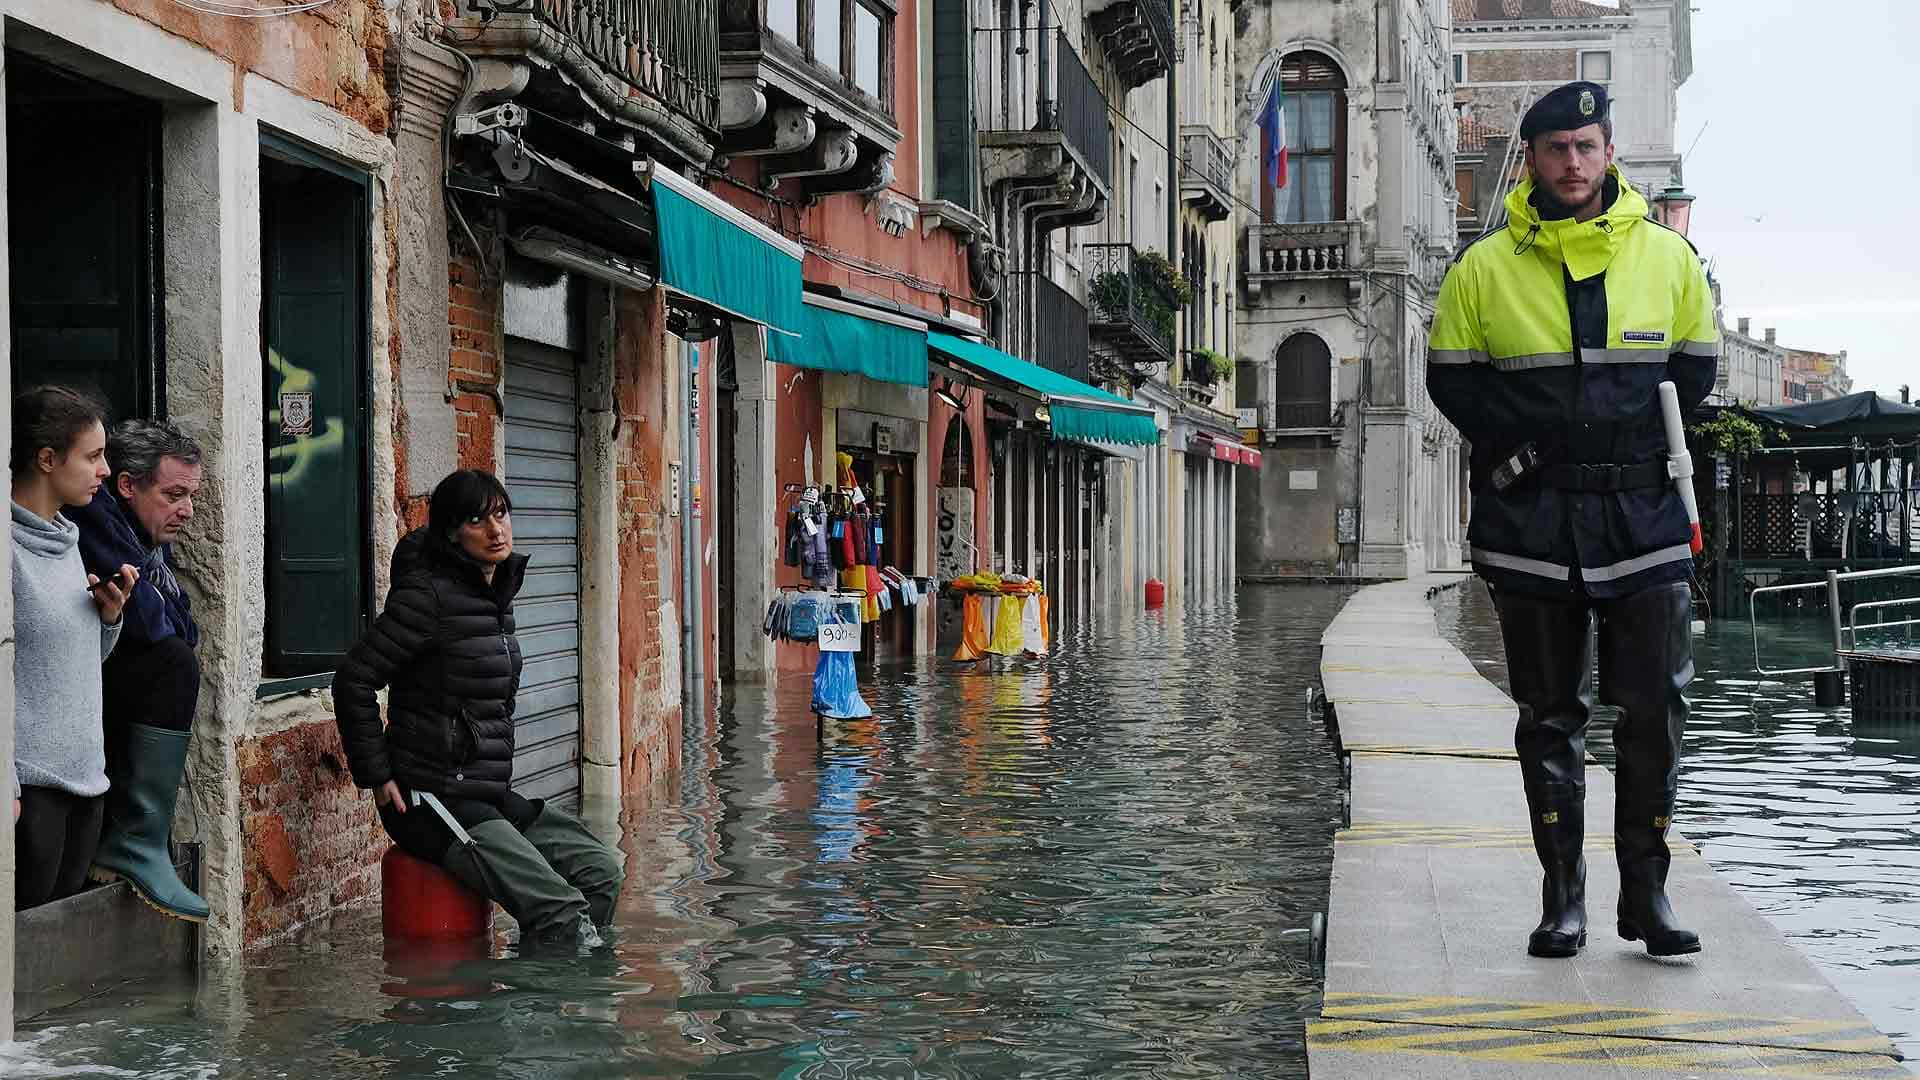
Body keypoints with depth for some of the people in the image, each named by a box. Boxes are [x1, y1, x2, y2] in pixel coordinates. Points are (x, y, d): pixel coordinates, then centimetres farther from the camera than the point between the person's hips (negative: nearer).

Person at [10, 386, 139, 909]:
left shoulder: (66, 541, 14)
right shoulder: (10, 544, -12)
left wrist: (108, 613, 2)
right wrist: (7, 785, -19)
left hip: (85, 778, 8)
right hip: (30, 786, -8)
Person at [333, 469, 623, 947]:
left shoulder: (498, 593, 13)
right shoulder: (431, 595, -14)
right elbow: (353, 683, -14)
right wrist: (378, 779, -12)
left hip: (490, 795, 9)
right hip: (434, 801, -8)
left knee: (602, 871, 0)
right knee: (561, 910, -18)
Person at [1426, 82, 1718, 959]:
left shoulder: (1668, 258, 7)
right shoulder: (1485, 268, 3)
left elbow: (1694, 371, 14)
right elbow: (1451, 378, 5)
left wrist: (1639, 454, 2)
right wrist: (1516, 452, -8)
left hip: (1643, 519, 1)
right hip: (1531, 525, -1)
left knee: (1656, 709, -2)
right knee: (1550, 716, 5)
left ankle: (1645, 894, 11)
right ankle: (1562, 897, 13)